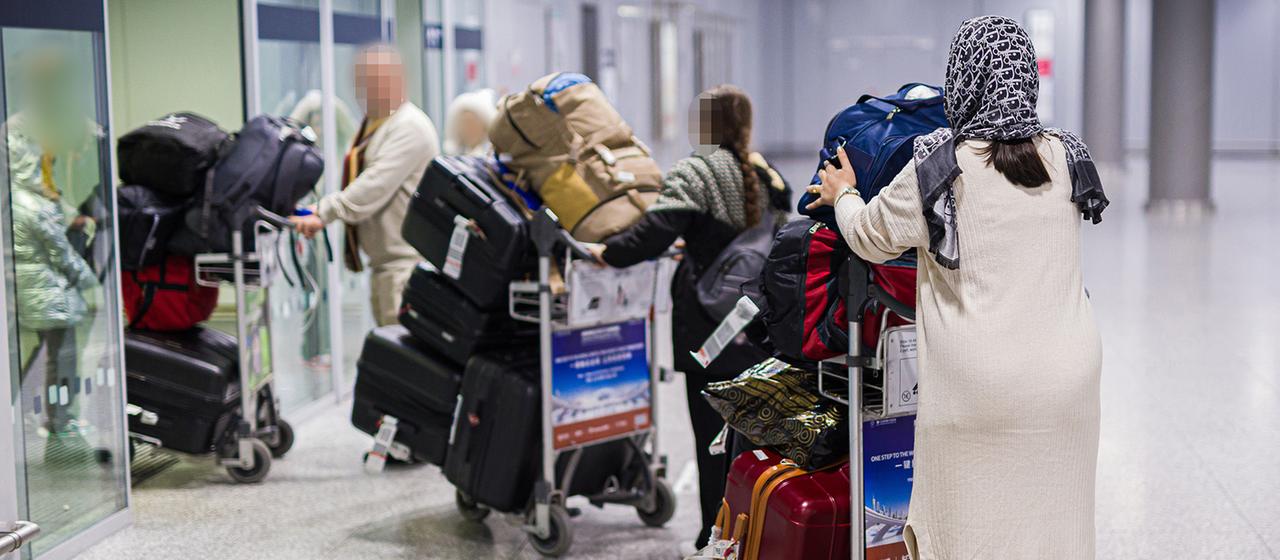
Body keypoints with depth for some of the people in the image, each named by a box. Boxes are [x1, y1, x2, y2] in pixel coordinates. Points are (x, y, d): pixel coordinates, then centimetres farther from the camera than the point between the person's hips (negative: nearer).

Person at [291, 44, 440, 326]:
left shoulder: (409, 127, -13)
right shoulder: (372, 125, 19)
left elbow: (376, 186, -22)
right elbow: (361, 184, 20)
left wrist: (324, 213, -22)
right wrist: (322, 210, 6)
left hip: (407, 261, -10)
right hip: (384, 261, 10)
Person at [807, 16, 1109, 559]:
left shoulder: (941, 166, -11)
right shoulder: (1066, 157, 3)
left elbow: (872, 238, 3)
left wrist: (843, 195, 24)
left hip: (977, 385, -4)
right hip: (1068, 375, 4)